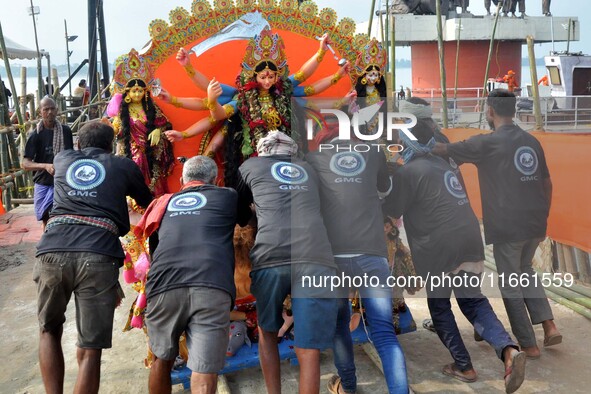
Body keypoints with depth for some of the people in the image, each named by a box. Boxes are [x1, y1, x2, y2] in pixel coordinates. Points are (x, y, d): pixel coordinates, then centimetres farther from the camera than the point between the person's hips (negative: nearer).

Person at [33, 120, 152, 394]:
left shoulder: (63, 159, 26)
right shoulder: (124, 166, 20)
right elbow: (149, 204, 36)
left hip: (52, 250, 3)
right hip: (98, 256, -2)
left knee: (49, 330, 26)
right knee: (89, 351, 5)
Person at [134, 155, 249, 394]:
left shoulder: (164, 203, 28)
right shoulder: (228, 197, 23)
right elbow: (249, 218, 42)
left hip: (164, 286, 3)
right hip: (212, 287, -2)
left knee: (162, 359, 23)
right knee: (204, 375, -1)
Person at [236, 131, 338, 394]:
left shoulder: (251, 166, 23)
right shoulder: (308, 170, 30)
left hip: (271, 258, -1)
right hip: (316, 258, 1)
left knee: (267, 331, 24)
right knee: (308, 352, 4)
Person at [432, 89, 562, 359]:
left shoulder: (487, 143, -8)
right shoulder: (532, 141, 9)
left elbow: (443, 150, -1)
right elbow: (547, 183, 13)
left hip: (507, 226, -6)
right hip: (535, 224, 6)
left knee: (511, 285, 8)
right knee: (525, 272, 26)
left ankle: (529, 345, 14)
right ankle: (549, 325, 15)